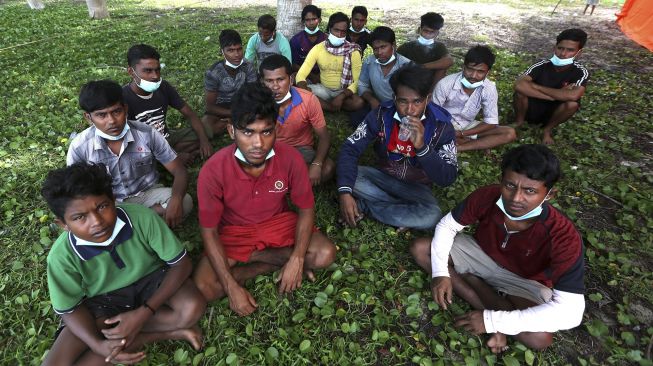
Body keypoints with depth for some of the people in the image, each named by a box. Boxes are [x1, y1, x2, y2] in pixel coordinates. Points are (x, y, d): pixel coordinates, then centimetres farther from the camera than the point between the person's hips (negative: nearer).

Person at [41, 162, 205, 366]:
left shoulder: (142, 218, -29)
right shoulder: (62, 256, -23)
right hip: (103, 300, 2)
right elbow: (70, 309, -8)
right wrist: (98, 345, -26)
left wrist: (143, 313, -28)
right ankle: (164, 332, -15)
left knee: (193, 308, -31)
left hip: (150, 280, -2)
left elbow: (182, 263, -21)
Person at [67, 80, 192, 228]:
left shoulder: (147, 134, -18)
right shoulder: (79, 147, -16)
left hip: (147, 193, 1)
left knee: (185, 202, -27)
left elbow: (179, 170, -14)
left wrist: (176, 199, -37)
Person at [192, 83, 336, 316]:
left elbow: (306, 209, -11)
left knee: (325, 254, -20)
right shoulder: (213, 170, -27)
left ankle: (246, 266, -4)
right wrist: (232, 287, -22)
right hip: (234, 230, -1)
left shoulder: (290, 159, -24)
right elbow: (209, 231, -17)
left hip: (278, 221, 1)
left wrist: (297, 259, -22)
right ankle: (279, 260, -5)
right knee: (204, 287, -21)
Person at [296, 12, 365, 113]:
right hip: (324, 89, 1)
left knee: (358, 103, -34)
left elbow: (358, 81, -12)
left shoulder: (353, 51, -9)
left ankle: (321, 104, -11)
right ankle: (335, 107, -14)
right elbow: (301, 75, -11)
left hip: (344, 91, -1)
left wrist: (341, 96, -30)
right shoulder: (318, 48, -6)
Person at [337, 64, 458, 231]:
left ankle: (364, 206, -15)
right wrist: (345, 192, -33)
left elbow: (447, 178, -26)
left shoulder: (442, 126, -21)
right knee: (344, 176, -23)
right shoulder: (382, 114, -17)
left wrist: (421, 146, -42)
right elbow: (350, 148, -19)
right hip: (383, 175, 2)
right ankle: (407, 209, -14)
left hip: (416, 187, -1)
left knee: (431, 216, -32)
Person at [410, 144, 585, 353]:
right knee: (420, 249, -16)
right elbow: (447, 225, -11)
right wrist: (440, 272, -25)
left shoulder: (563, 237, -34)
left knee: (540, 337, -31)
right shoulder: (487, 197, -27)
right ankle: (496, 305, -15)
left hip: (522, 281, -4)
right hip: (481, 254, 4)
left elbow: (570, 313, -37)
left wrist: (492, 320, -38)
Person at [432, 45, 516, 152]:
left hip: (468, 126, 3)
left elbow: (491, 122, -11)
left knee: (510, 133, -15)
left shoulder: (489, 89, -15)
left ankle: (457, 147, -24)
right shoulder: (445, 84, -22)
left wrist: (462, 133, -21)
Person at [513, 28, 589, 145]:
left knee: (573, 103, -30)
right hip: (532, 109, -1)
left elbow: (573, 95, -37)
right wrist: (555, 96, -34)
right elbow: (519, 85, -37)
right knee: (521, 91, -29)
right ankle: (518, 122, 0)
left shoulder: (580, 72, -16)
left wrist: (536, 86, -31)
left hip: (552, 112, 1)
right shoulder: (541, 65, -18)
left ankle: (547, 129, -1)